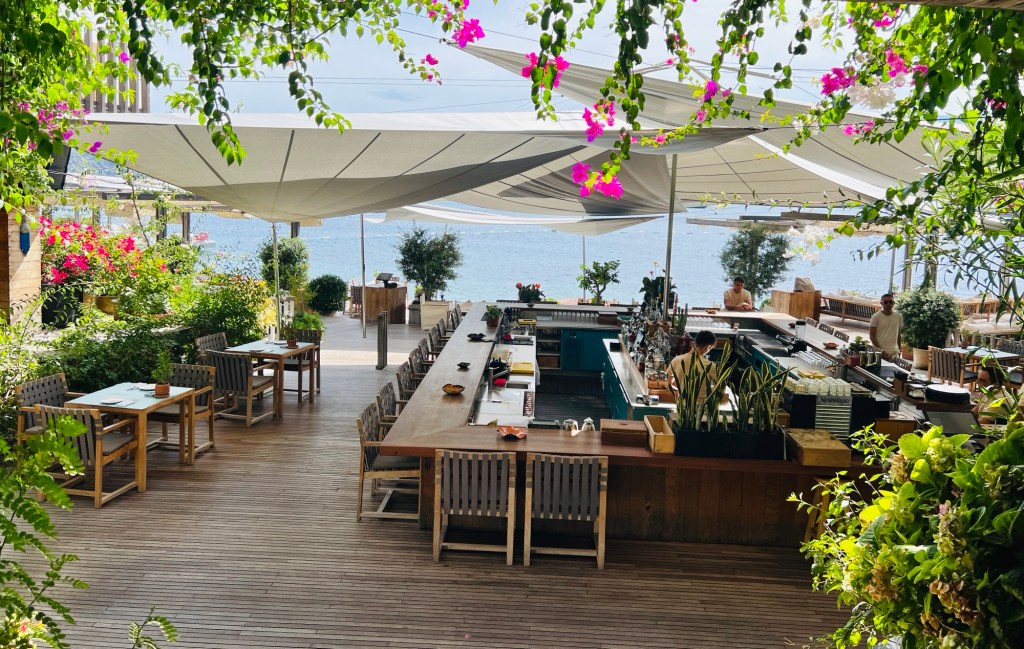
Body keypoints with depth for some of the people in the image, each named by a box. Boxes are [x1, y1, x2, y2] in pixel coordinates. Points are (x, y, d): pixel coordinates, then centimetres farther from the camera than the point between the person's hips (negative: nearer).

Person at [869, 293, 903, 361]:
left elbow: (898, 335, 16)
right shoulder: (876, 317, -5)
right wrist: (880, 351, -13)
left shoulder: (898, 317, 8)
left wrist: (899, 351, 14)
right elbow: (872, 336, -6)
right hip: (879, 353, -4)